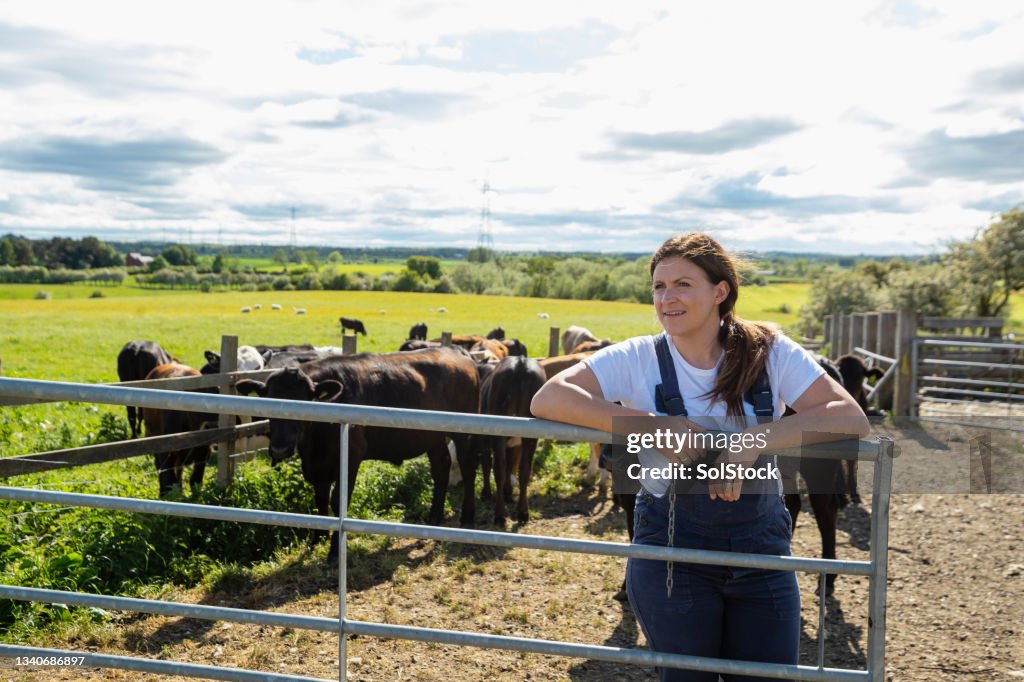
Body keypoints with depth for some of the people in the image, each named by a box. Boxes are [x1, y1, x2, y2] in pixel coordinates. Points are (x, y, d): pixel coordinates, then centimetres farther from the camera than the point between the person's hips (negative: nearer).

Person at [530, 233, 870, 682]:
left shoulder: (771, 353, -5)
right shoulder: (638, 359, -8)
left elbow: (851, 418, -16)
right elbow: (547, 399, -19)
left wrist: (757, 440, -31)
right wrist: (650, 425, -28)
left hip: (762, 543, 2)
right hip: (669, 543, -1)